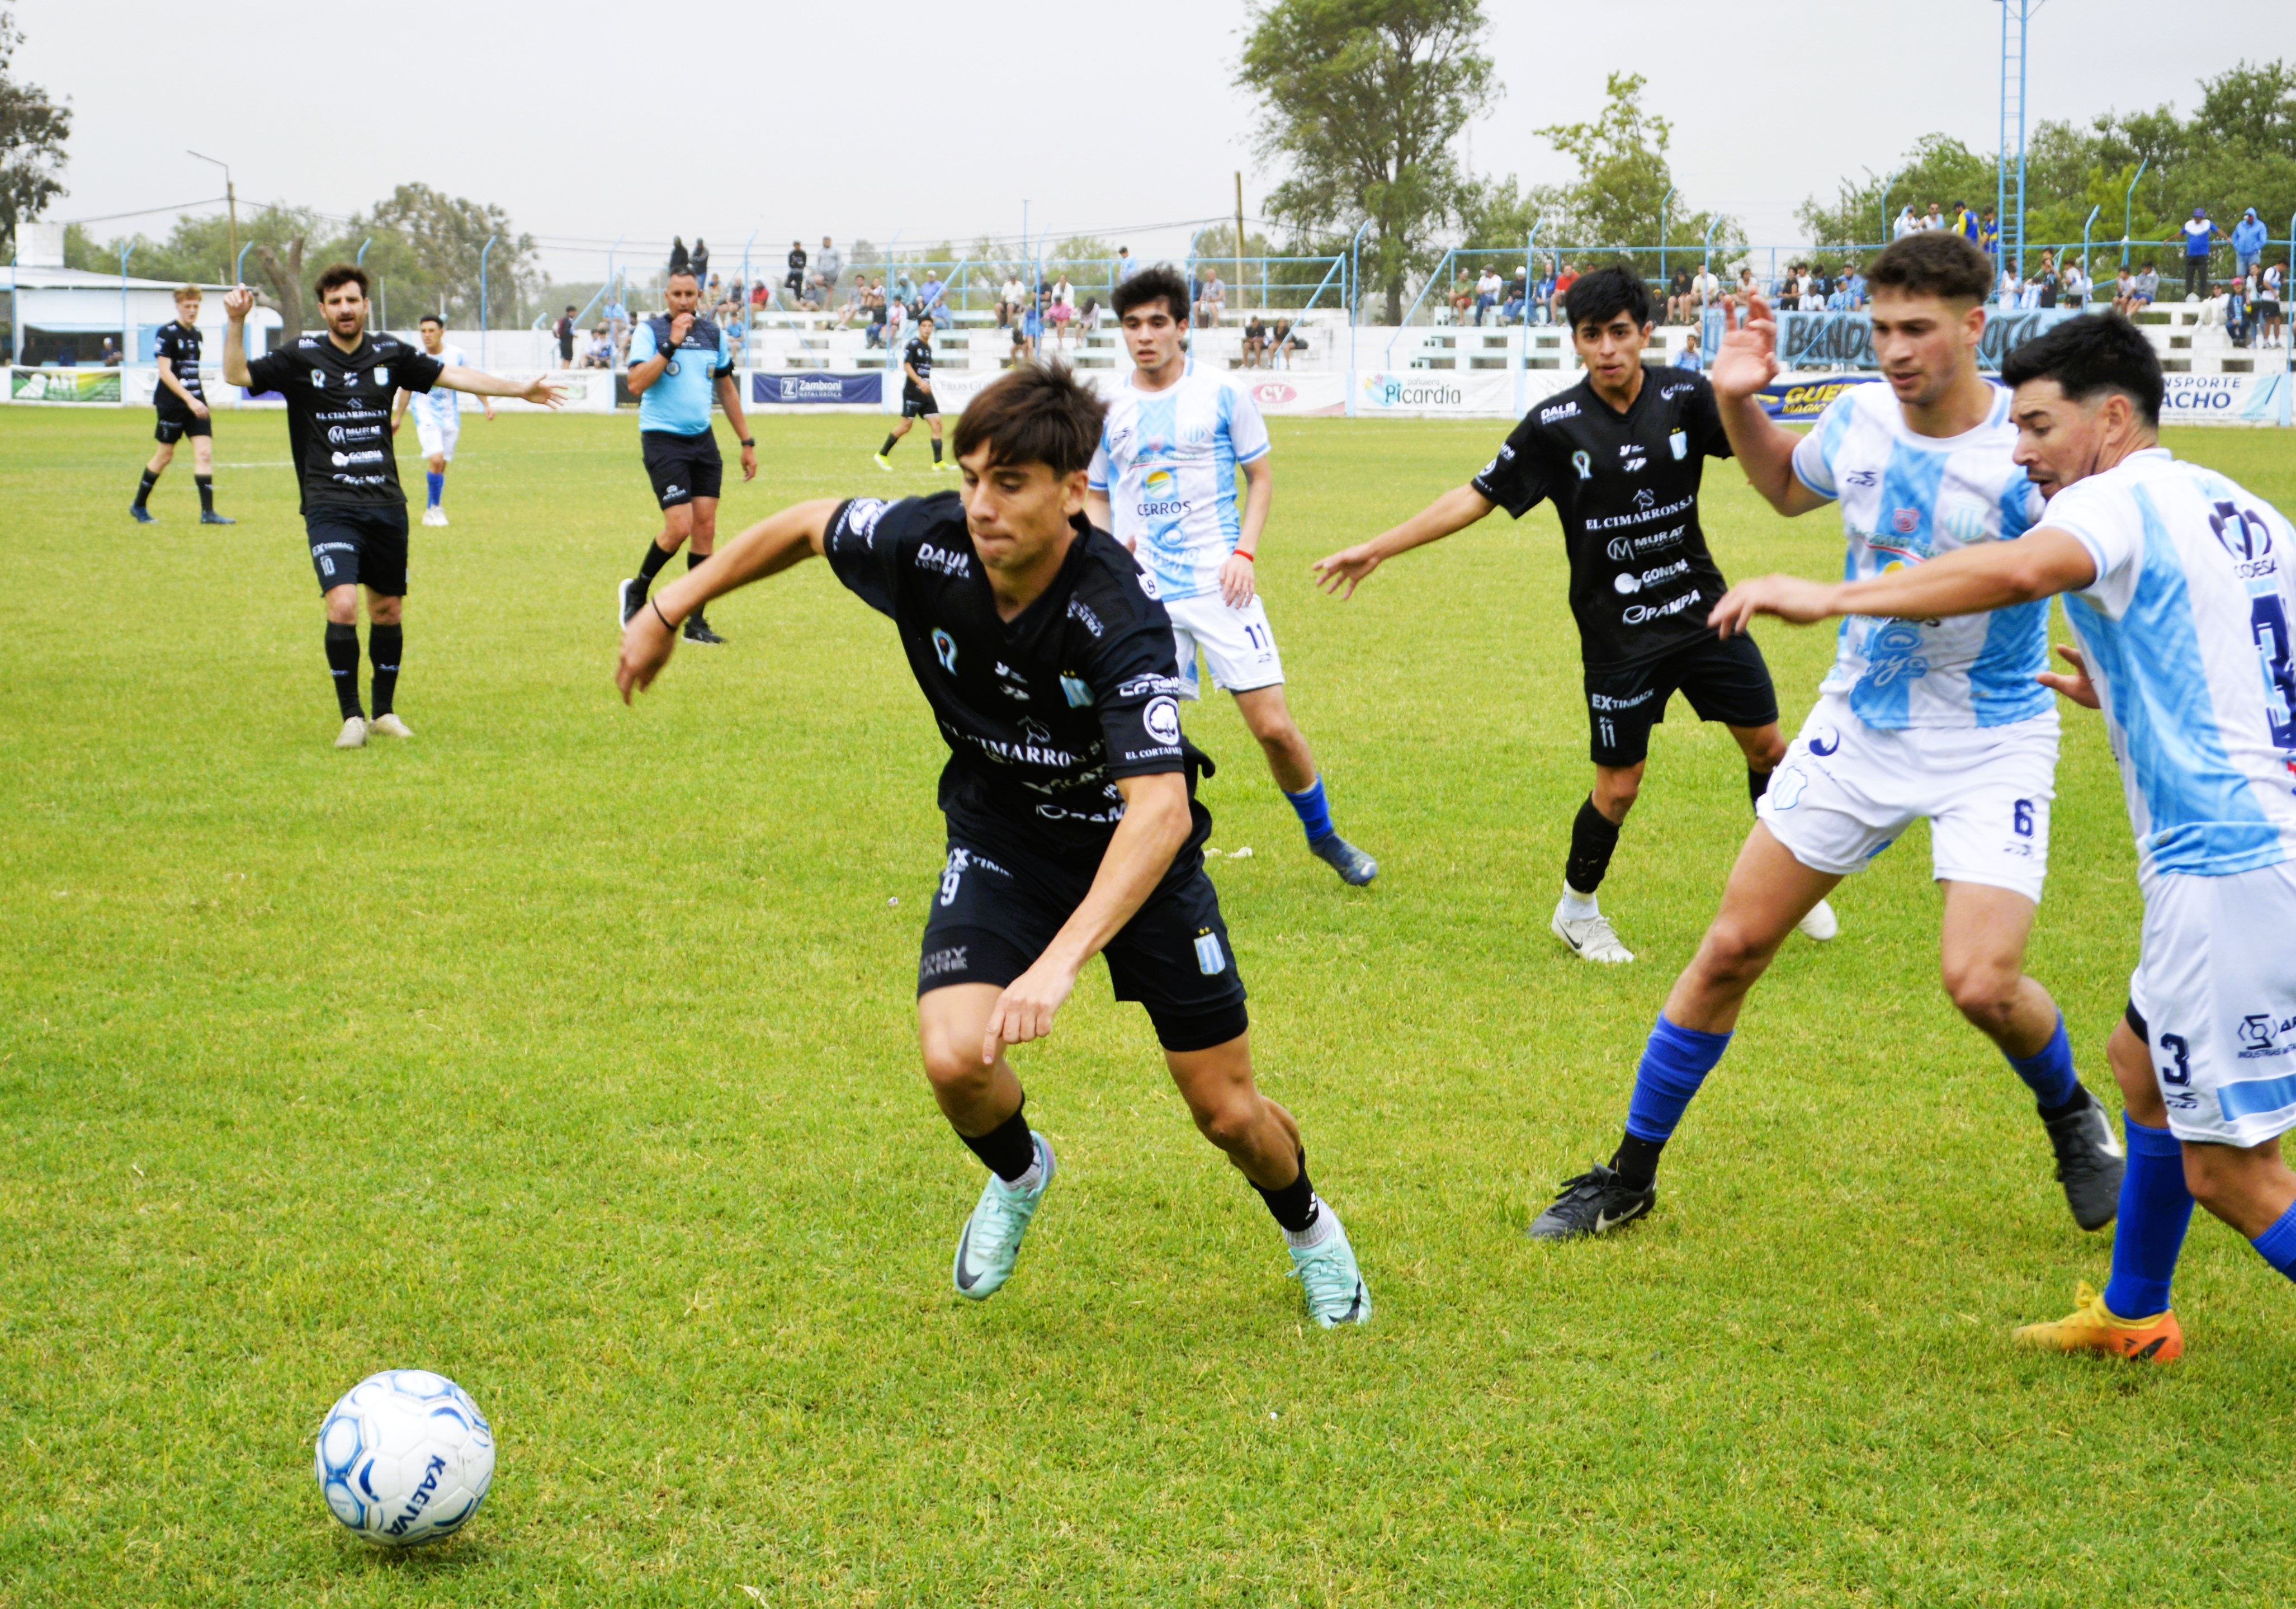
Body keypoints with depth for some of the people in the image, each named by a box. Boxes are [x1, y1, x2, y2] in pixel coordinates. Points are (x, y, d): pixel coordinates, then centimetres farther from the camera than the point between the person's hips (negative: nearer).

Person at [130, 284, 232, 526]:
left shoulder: (196, 334, 12)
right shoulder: (167, 334, -10)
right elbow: (165, 372, -17)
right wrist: (189, 399, -23)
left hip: (196, 402, 6)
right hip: (172, 404, -6)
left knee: (204, 453, -7)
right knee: (165, 455, 4)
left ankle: (208, 512, -10)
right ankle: (138, 506, 21)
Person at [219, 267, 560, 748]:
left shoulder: (390, 355, 6)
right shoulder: (302, 357, -1)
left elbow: (453, 375, 12)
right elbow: (238, 375, -4)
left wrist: (518, 389, 12)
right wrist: (236, 323, -18)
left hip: (386, 505, 3)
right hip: (329, 507, -3)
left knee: (388, 610, 10)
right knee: (342, 605, -18)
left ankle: (385, 711, 27)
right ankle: (351, 717, -5)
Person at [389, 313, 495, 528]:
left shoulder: (457, 355, -5)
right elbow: (407, 389, 9)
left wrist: (487, 404, 4)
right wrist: (397, 419, 16)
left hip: (450, 416, 2)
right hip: (426, 415, -2)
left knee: (441, 466, 6)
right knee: (435, 459, -20)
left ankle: (432, 510, 21)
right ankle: (435, 508, -6)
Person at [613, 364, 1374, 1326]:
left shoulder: (1121, 616, -36)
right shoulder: (927, 545, -23)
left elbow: (1161, 807, -46)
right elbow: (805, 526, -1)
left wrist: (1060, 963, -56)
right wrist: (671, 608, 7)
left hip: (1134, 849, -2)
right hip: (1000, 841, 3)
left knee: (1227, 1112, 3)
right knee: (955, 1062, -22)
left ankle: (1306, 1225, 40)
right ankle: (1018, 1174, 15)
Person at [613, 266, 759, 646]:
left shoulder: (714, 335, 9)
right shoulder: (650, 331, -6)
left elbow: (727, 389, 19)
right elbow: (636, 385, -19)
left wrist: (747, 442, 18)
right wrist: (671, 345, -22)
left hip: (703, 440, 5)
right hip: (663, 440, -5)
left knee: (705, 527, 0)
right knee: (679, 527, -14)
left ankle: (696, 622, 6)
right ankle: (636, 590, 12)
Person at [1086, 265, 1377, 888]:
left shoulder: (1222, 394, -1)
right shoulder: (1109, 410, 6)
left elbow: (1262, 476, 7)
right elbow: (1095, 495, 17)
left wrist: (1244, 551, -7)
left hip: (1218, 585, -2)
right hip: (1144, 592, 2)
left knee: (1274, 726, -5)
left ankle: (1323, 834, 18)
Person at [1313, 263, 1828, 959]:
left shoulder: (1684, 397, -5)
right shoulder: (1555, 425, -10)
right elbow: (1476, 496, -5)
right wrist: (1376, 549, -7)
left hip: (1702, 609, 3)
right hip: (1619, 634, -3)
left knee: (1766, 745, 9)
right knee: (1618, 786, -1)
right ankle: (1577, 910, 24)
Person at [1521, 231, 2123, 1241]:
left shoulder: (2027, 452, -21)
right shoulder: (1860, 418, -5)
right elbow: (1788, 485, 18)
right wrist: (1738, 402, 1)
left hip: (1993, 741, -4)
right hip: (1860, 726, 5)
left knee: (1981, 983, -19)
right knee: (1733, 947, 4)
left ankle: (2073, 1119, 17)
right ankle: (1630, 1177, 20)